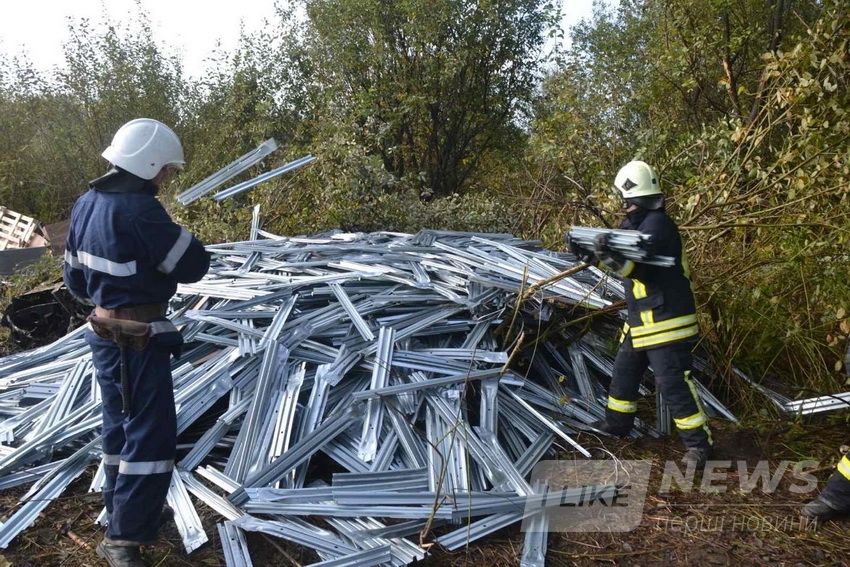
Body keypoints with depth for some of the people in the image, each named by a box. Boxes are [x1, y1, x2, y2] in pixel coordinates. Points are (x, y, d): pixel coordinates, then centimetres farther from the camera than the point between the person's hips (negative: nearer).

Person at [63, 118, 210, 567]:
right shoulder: (138, 209, -24)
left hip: (104, 333, 10)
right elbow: (194, 265, -18)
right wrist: (173, 241, 2)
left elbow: (75, 276, 14)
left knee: (120, 426, 22)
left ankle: (120, 515, 38)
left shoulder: (87, 203, 5)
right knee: (152, 435, -1)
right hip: (138, 340, -10)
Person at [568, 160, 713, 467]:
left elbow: (639, 266, -29)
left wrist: (611, 256, -45)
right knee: (624, 372, 20)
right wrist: (587, 251, 9)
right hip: (641, 321, 10)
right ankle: (617, 423, 36)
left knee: (674, 383, -7)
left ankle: (699, 443, 4)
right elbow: (628, 259, 17)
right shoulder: (636, 222, 11)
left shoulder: (657, 223, -19)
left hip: (666, 321, -10)